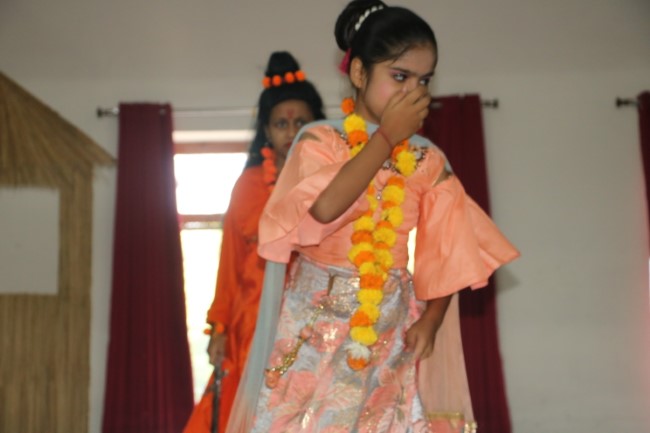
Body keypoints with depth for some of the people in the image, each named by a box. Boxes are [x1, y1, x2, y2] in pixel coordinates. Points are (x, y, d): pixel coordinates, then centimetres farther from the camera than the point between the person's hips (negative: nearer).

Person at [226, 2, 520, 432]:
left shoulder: (429, 162, 3)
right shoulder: (321, 140, -5)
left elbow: (447, 253, 6)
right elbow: (323, 208, -24)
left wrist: (431, 319, -9)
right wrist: (387, 137, -15)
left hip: (391, 330, 3)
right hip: (318, 325, -2)